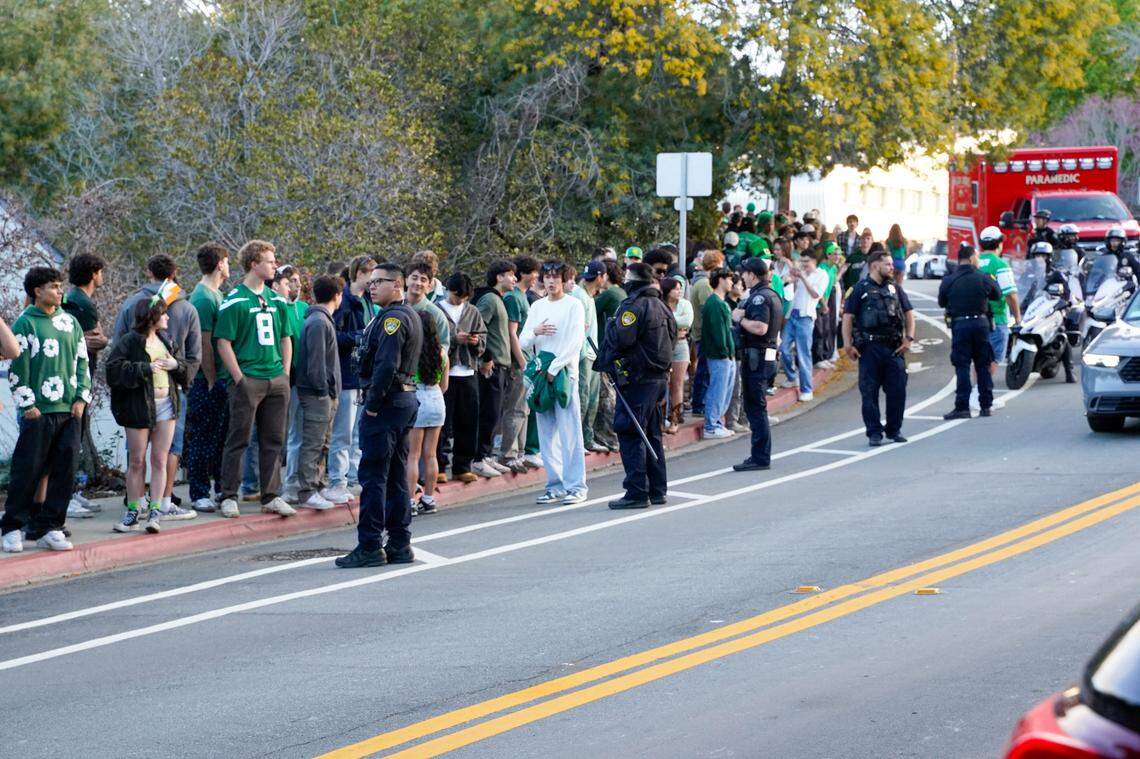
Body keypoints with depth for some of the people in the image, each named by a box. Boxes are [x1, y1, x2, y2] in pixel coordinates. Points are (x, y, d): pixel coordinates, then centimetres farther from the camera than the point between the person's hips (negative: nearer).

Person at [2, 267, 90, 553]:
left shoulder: (69, 322, 14)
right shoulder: (25, 323, -2)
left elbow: (82, 361, 17)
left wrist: (81, 398, 6)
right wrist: (27, 405, -10)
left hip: (69, 410, 5)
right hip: (39, 411, -5)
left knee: (64, 470, 3)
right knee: (28, 470, -3)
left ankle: (49, 528, 10)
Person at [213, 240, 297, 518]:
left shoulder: (277, 300, 13)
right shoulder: (233, 301, -7)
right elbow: (224, 343, -9)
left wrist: (285, 374, 10)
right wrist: (239, 378, -13)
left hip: (277, 380, 6)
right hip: (248, 379, -6)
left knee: (273, 441, 8)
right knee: (238, 440, -2)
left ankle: (271, 496, 14)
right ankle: (229, 497, 4)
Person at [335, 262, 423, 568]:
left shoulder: (392, 318, -15)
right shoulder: (410, 315, 17)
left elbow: (386, 365, -24)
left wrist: (372, 404, -18)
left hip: (386, 402, -10)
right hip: (406, 399, 10)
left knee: (372, 476, -7)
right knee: (396, 477, 12)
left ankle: (370, 548, -6)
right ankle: (400, 545, 15)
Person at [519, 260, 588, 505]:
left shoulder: (573, 305, 0)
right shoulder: (537, 306, 15)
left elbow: (575, 342, -9)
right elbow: (523, 342, 13)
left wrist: (554, 369, -14)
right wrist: (535, 332, -9)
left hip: (565, 372, -5)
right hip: (542, 373, 5)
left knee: (569, 432, -7)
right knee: (547, 434, 6)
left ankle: (575, 486, -5)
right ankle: (555, 484, 11)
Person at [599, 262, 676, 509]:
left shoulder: (634, 306, -14)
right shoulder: (660, 306, 14)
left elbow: (622, 340, -23)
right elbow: (672, 338, 20)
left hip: (637, 379, -9)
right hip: (658, 377, 9)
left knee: (629, 433, -6)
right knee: (651, 434, 15)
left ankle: (636, 493, -9)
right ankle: (657, 491, 19)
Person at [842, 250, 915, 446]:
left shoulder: (895, 288, 14)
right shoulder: (861, 289, 0)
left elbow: (909, 313, 16)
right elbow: (848, 317, -3)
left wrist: (909, 338, 3)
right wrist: (848, 345, -11)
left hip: (894, 347, 4)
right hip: (870, 347, -4)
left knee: (897, 390, 2)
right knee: (869, 392, -1)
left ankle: (894, 430, 14)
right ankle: (874, 432, 6)